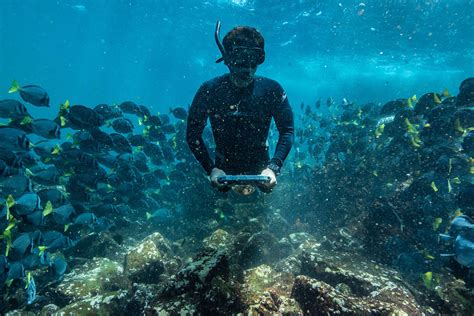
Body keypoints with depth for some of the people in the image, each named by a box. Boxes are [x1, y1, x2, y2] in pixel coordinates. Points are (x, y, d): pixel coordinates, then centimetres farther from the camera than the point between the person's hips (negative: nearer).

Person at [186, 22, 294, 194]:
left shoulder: (271, 90, -7)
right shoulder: (210, 90, -10)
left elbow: (287, 130, -7)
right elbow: (193, 133, -7)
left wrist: (273, 167, -20)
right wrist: (211, 169, -16)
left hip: (260, 170, 1)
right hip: (224, 170, 0)